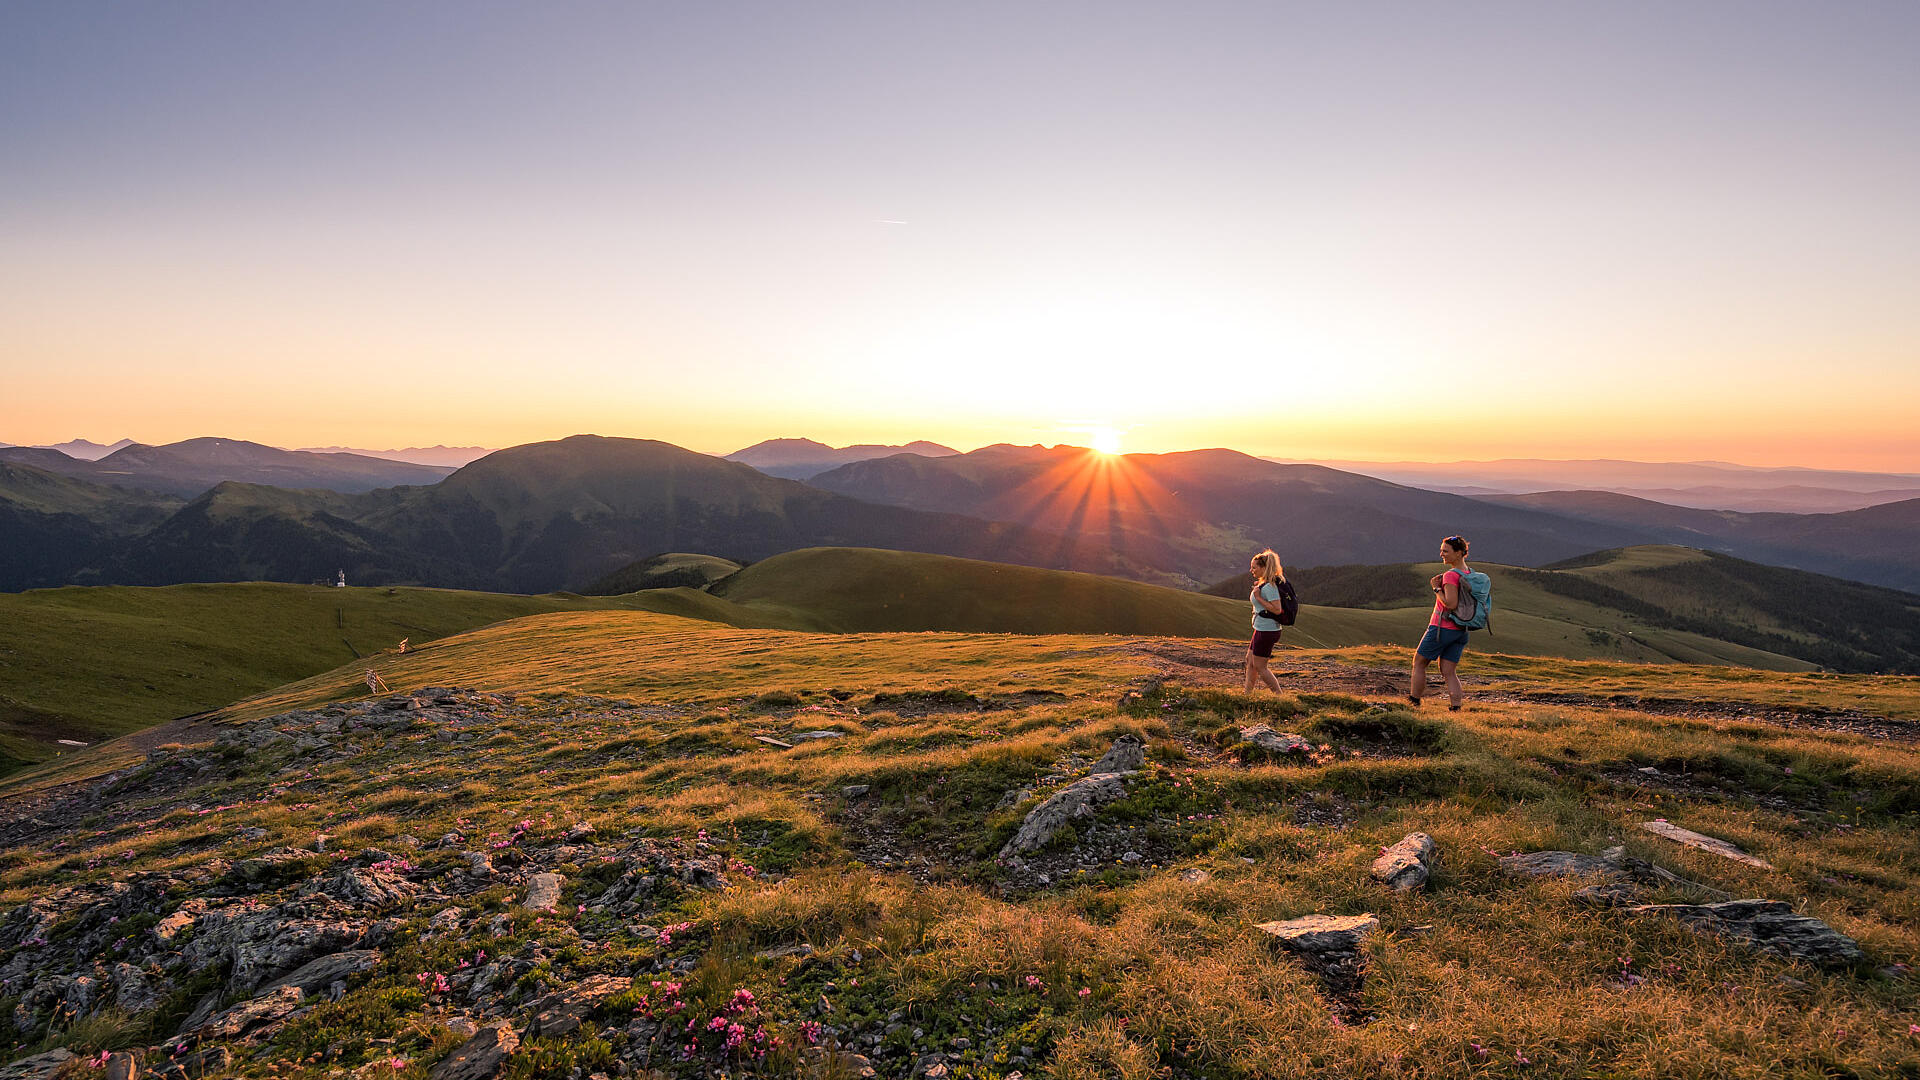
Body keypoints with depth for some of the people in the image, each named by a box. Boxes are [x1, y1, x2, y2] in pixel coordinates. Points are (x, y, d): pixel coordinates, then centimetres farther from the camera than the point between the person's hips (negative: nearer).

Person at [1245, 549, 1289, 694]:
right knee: (1250, 661, 18)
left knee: (1259, 667, -1)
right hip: (1262, 629, 10)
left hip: (1267, 631, -10)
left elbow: (1277, 609, -26)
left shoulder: (1269, 586, -20)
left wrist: (1258, 597, -21)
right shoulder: (1263, 583, 11)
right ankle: (1248, 693, 26)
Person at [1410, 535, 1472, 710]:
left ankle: (1413, 702, 14)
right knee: (1449, 672, 9)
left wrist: (1436, 588, -13)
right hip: (1460, 630, 8)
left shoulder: (1451, 575, -18)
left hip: (1442, 628, -8)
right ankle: (1455, 708, 0)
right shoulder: (1470, 574, 9)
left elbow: (1450, 603, -26)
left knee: (1419, 663, 9)